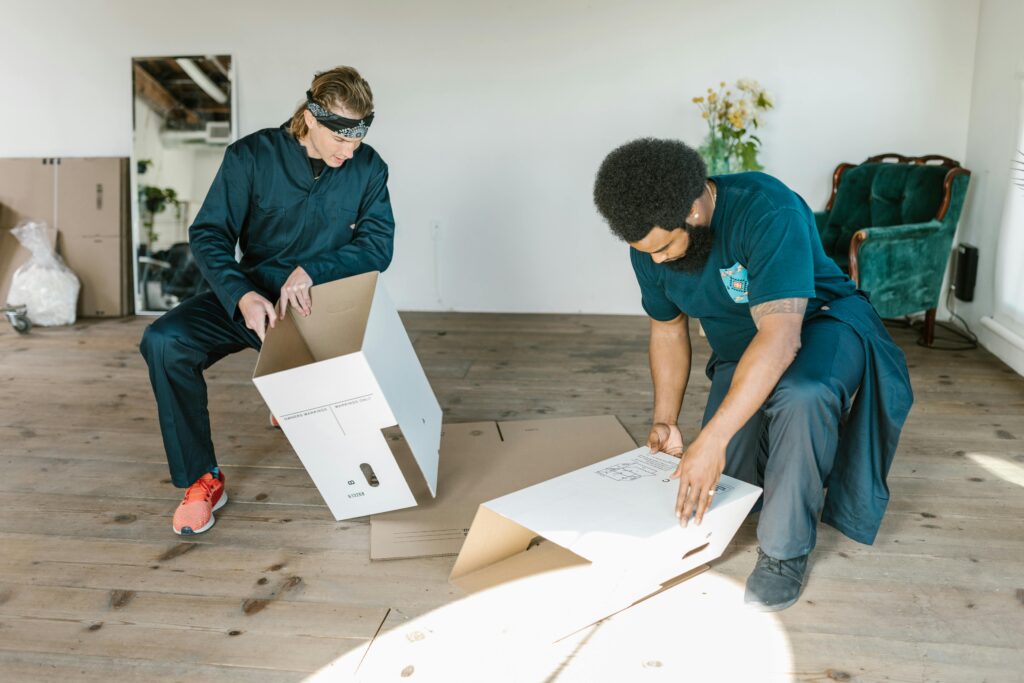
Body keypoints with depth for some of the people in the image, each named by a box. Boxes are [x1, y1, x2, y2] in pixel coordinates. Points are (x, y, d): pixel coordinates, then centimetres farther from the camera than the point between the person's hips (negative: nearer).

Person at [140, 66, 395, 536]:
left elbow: (379, 247, -9)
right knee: (164, 342, -25)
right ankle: (201, 480, -10)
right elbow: (208, 234, -11)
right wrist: (242, 295, -30)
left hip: (321, 302, 1)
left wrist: (311, 271, -24)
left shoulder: (368, 168, -7)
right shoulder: (252, 156, -10)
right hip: (252, 296, 0)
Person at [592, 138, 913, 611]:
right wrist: (665, 422, -4)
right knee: (722, 484, -5)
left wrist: (713, 439, -45)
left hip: (818, 325, -5)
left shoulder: (767, 212, -34)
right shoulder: (649, 242, -13)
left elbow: (780, 336, -41)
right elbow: (668, 328, 2)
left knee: (801, 396, -40)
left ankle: (785, 550, -18)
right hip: (739, 349, 6)